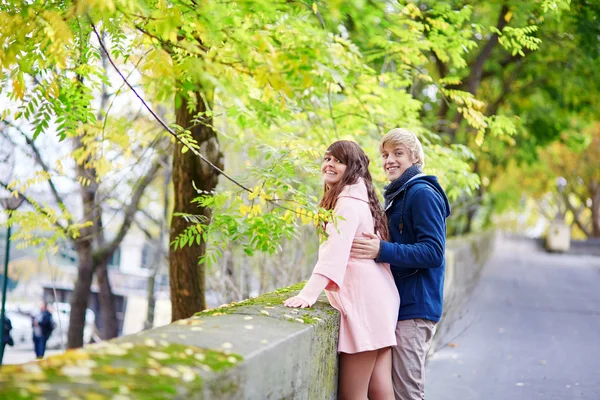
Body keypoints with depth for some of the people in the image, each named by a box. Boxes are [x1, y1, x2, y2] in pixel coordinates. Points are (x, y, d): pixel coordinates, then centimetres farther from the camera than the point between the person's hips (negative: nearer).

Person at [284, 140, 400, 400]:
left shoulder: (348, 201, -10)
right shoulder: (358, 198, 20)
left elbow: (336, 251, -23)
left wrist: (308, 294, -31)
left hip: (364, 300, -10)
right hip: (378, 296, 10)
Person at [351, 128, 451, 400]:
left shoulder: (422, 194, -12)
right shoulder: (396, 195, 19)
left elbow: (433, 253, -21)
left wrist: (382, 250, -28)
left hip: (415, 307, -10)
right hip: (401, 303, 10)